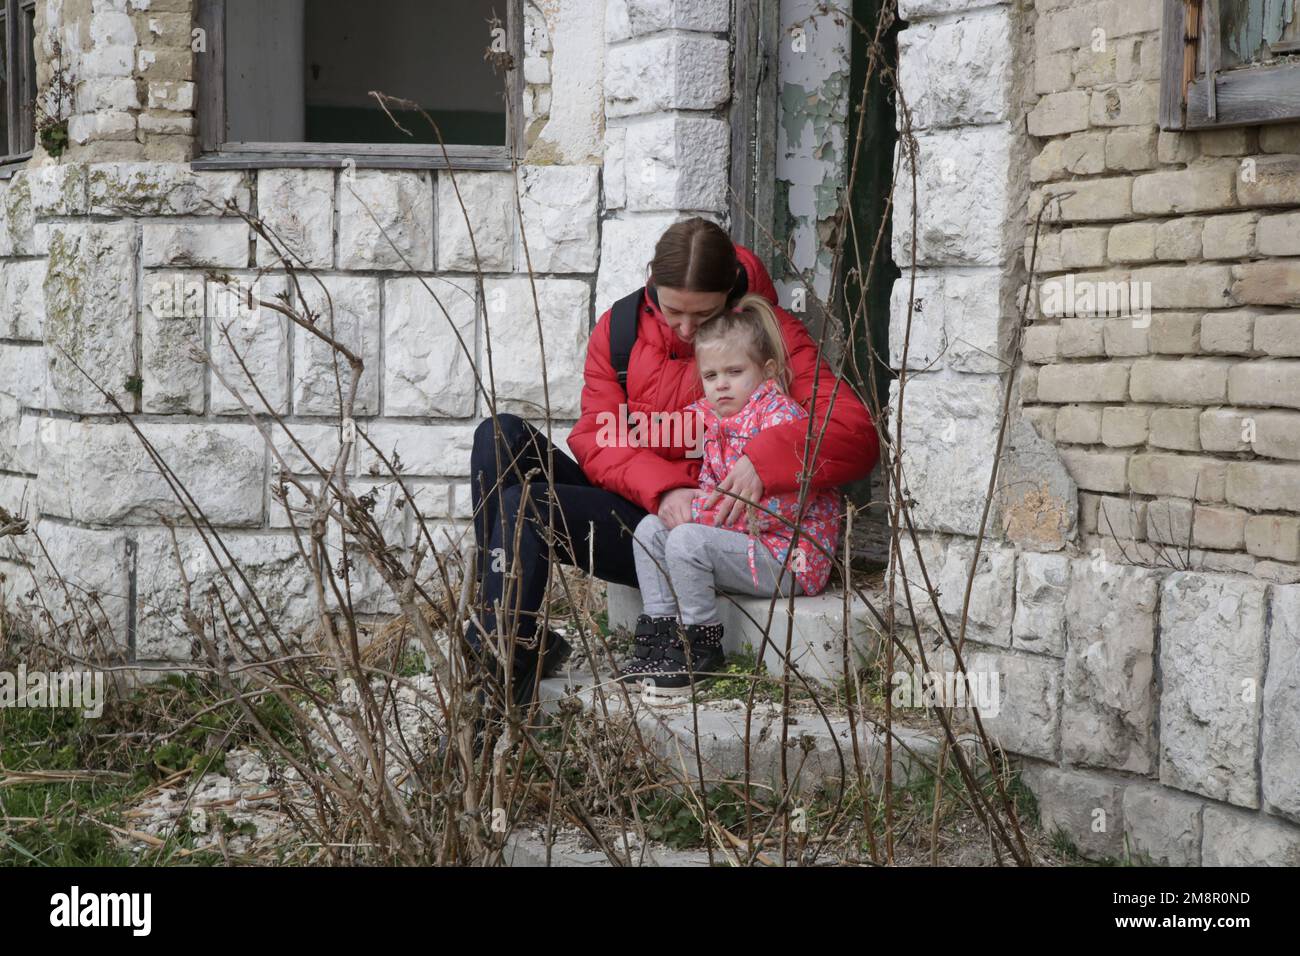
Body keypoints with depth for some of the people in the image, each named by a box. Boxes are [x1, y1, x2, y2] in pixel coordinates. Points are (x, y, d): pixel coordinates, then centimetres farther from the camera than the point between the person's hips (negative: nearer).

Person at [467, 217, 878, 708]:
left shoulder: (769, 332, -7)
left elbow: (856, 433, -17)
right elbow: (596, 437, -5)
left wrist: (763, 458, -33)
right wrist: (661, 487, -25)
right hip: (628, 499, 6)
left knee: (523, 505, -24)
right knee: (502, 436, -15)